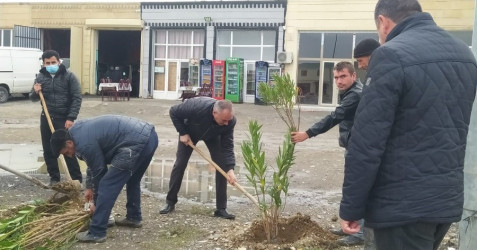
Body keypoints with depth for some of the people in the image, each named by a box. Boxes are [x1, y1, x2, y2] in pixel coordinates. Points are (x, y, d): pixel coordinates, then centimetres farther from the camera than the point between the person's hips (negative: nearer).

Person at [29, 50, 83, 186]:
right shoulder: (40, 77, 5)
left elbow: (77, 98, -9)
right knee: (48, 150, 8)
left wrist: (71, 118, -16)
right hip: (46, 118, 5)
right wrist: (35, 92, -12)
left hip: (65, 119, -4)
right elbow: (33, 98, 13)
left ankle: (77, 180, 4)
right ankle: (54, 178, 21)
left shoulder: (69, 76, -7)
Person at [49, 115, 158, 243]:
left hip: (136, 143, -10)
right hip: (149, 135, 10)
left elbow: (99, 172, 1)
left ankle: (96, 233, 2)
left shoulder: (85, 144, -9)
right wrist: (89, 187, 39)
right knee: (132, 179, 29)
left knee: (107, 185, -3)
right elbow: (93, 164, 32)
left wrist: (96, 203, 15)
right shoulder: (78, 130, 21)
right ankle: (134, 218, 42)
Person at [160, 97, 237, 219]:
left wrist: (230, 169, -39)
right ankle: (170, 203, 13)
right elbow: (173, 112, -26)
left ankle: (221, 209, -4)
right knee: (180, 164, -3)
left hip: (212, 136, 2)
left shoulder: (230, 121, -35)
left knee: (222, 166, -11)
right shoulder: (196, 107, -45)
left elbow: (228, 146, -28)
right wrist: (182, 133, -27)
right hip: (190, 132, -1)